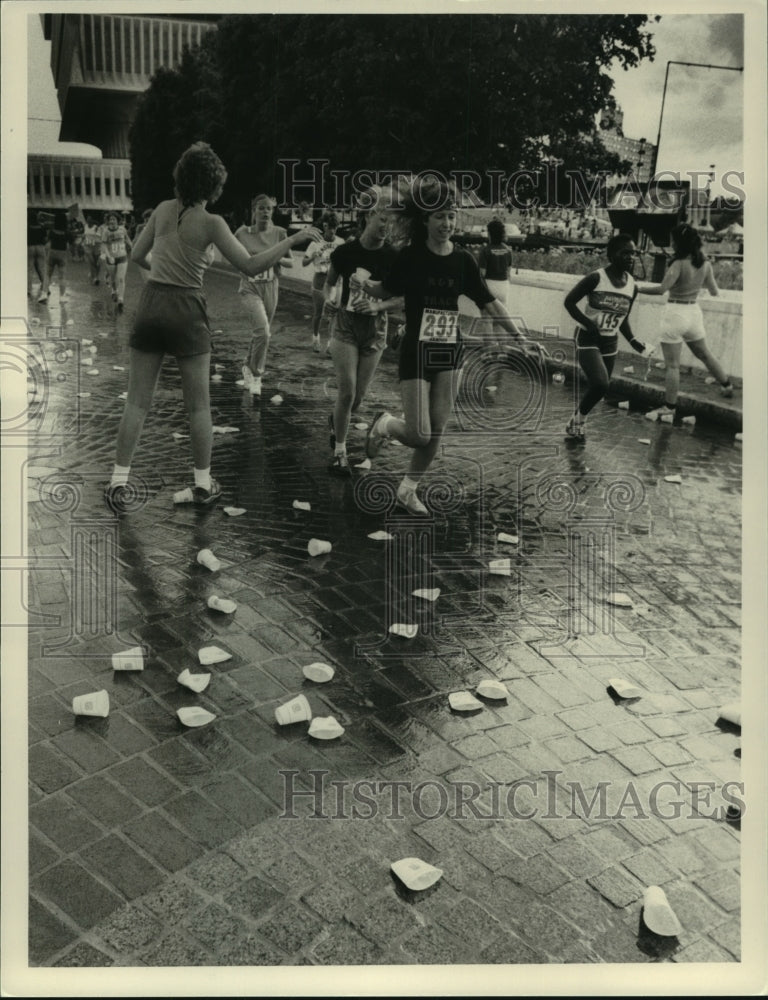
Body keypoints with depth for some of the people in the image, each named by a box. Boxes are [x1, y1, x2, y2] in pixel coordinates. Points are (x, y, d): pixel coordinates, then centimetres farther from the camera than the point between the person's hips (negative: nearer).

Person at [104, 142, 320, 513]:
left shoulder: (163, 210, 5)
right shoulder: (211, 223, -8)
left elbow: (137, 255, 11)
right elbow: (251, 265, -12)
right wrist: (293, 239, -7)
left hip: (151, 305, 4)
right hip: (187, 311, -4)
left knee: (137, 401, 7)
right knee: (198, 405, 9)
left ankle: (119, 483, 4)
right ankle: (203, 483, 16)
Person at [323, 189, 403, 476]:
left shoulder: (392, 257, -6)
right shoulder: (345, 252, -8)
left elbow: (403, 299, -2)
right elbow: (328, 283, 9)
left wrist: (379, 305, -19)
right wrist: (330, 299, -13)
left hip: (375, 328, 2)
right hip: (345, 325, -2)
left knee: (359, 397, 4)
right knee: (347, 390, -12)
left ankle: (335, 420, 39)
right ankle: (339, 452, 5)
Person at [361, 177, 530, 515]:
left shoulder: (463, 260, -1)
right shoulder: (411, 256, -9)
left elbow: (489, 303, 6)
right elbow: (386, 291, 5)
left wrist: (520, 337, 3)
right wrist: (365, 285, -16)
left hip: (450, 354, 4)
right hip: (416, 353, -3)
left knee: (436, 434, 4)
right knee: (420, 435, -7)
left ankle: (408, 490, 24)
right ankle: (385, 424, 26)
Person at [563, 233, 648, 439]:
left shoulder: (632, 286, 2)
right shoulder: (596, 278, -15)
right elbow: (569, 301, -11)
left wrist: (632, 340, 3)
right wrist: (588, 323, -20)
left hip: (610, 343, 6)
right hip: (588, 339, -6)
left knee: (599, 387, 9)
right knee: (600, 384, -22)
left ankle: (577, 420, 33)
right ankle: (580, 419, 4)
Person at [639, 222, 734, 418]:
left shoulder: (679, 264, -18)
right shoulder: (705, 264, 1)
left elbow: (662, 288, -28)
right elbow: (714, 292, 9)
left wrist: (637, 289, -21)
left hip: (675, 312, -7)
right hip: (694, 311, 7)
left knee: (672, 365, -2)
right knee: (704, 354, 27)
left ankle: (669, 407, 1)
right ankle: (727, 386, 42)